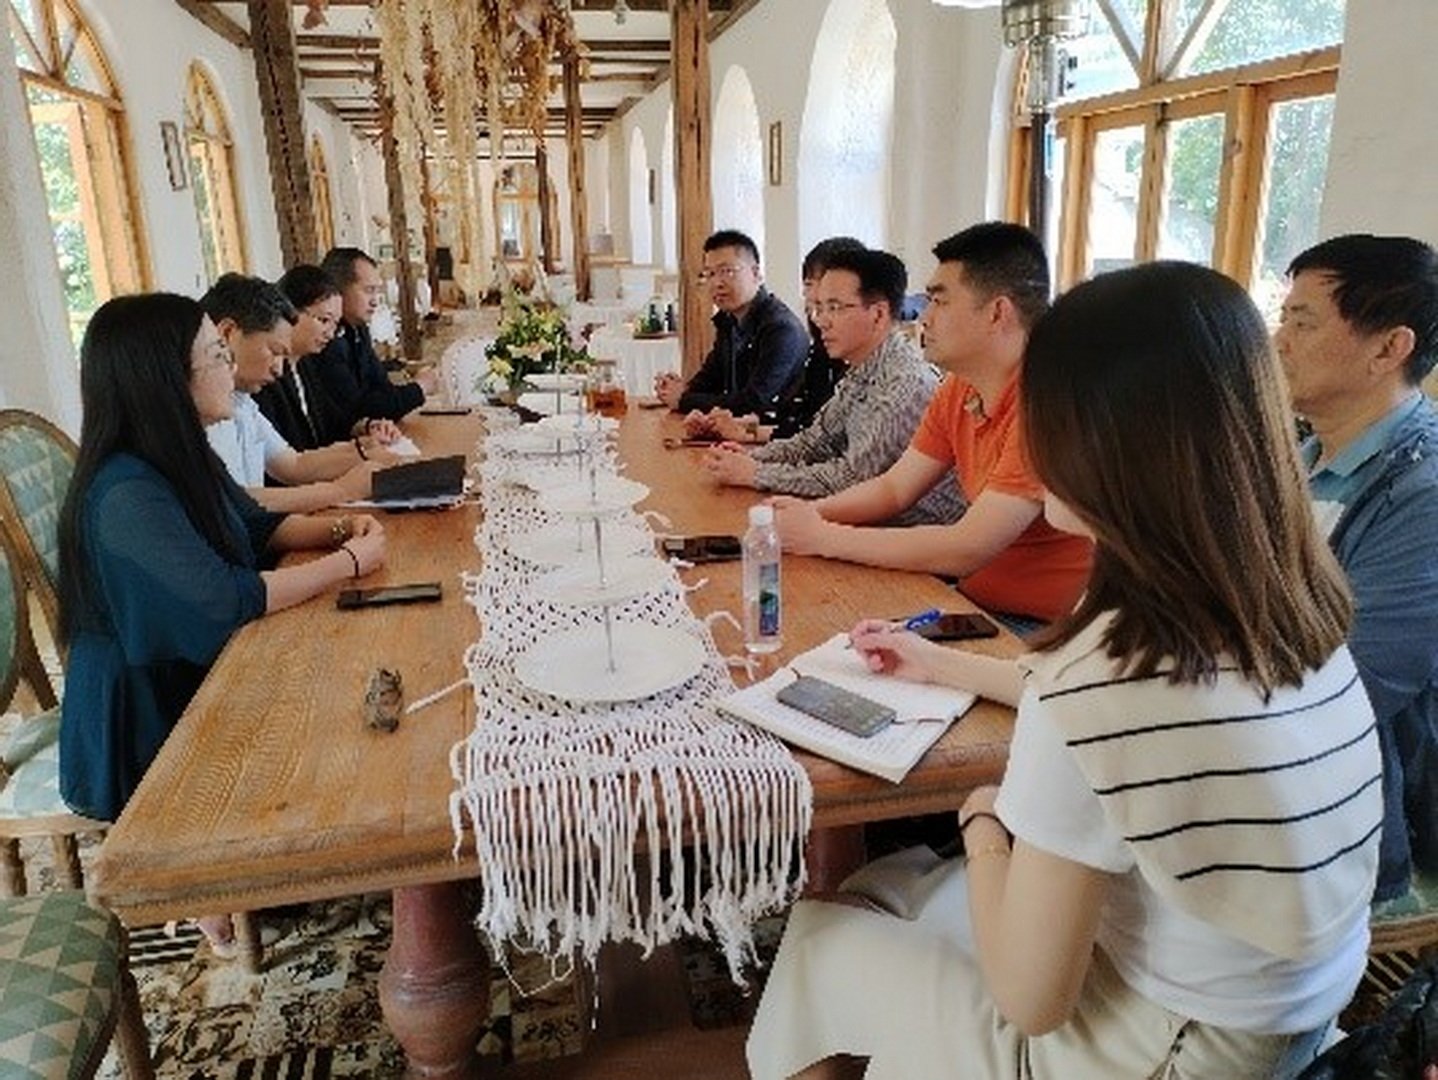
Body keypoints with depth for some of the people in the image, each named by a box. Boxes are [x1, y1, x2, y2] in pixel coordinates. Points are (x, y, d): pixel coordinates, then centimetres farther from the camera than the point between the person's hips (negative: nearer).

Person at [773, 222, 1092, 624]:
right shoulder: (957, 390, 3)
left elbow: (965, 550, -25)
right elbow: (893, 489, 9)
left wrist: (824, 537, -18)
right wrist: (810, 513, -9)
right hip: (976, 602, 7)